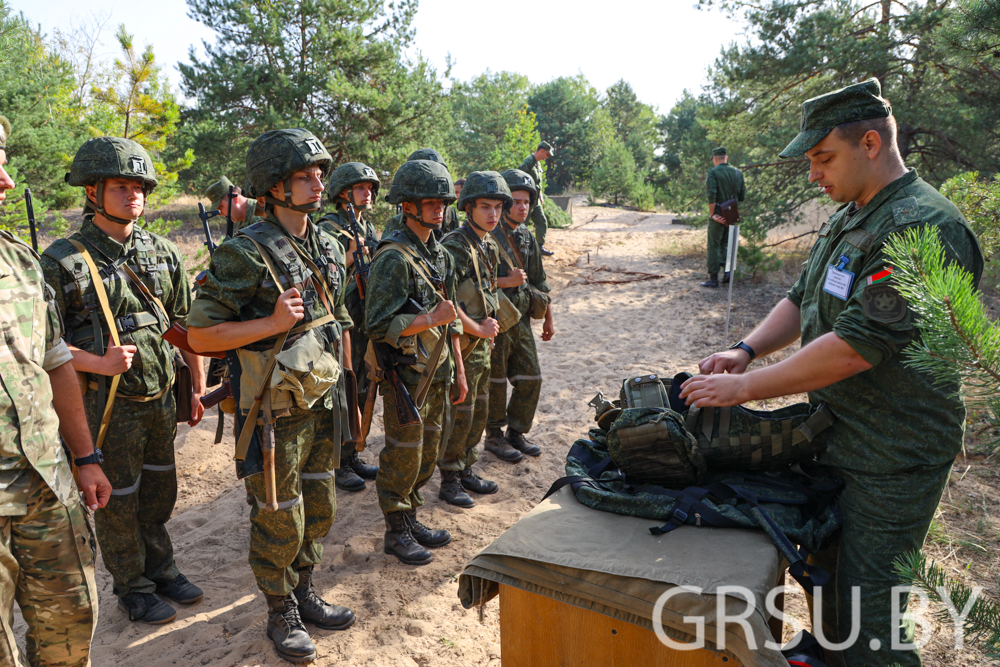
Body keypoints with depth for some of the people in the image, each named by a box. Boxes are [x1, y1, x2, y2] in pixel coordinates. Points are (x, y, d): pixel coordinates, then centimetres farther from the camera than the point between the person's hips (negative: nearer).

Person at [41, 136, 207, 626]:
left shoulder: (163, 253, 3)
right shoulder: (64, 262, -11)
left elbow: (186, 324, 9)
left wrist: (198, 386, 8)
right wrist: (99, 363, -23)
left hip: (160, 399, 5)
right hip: (107, 405, -4)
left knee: (160, 492, 19)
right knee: (118, 502, 11)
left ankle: (160, 568, 39)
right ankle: (131, 587, 30)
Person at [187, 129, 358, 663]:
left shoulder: (329, 248, 6)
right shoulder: (246, 253, -16)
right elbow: (200, 334, -15)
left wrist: (349, 391, 14)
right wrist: (273, 324, -25)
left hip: (324, 404, 7)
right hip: (277, 412, -7)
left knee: (319, 508, 18)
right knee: (279, 519, 8)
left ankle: (305, 595, 38)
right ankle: (281, 614, 28)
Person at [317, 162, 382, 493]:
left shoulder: (368, 228, 14)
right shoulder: (329, 229, -11)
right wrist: (349, 259, -29)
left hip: (365, 324, 8)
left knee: (360, 391, 15)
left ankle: (351, 456, 28)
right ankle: (335, 464, 13)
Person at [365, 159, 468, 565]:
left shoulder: (440, 255, 11)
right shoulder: (393, 257, -16)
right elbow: (378, 326, -21)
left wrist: (458, 370, 15)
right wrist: (431, 319, -23)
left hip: (437, 375, 8)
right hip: (406, 376, -8)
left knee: (427, 454, 17)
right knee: (402, 457, 3)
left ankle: (411, 520, 33)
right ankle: (396, 532, 20)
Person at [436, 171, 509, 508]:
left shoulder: (490, 247, 10)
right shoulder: (454, 247, -18)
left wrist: (490, 323, 7)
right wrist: (477, 329, -15)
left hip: (483, 343, 9)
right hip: (460, 344, -9)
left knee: (479, 410, 16)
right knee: (459, 413, -1)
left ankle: (466, 470, 30)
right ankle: (449, 481, 13)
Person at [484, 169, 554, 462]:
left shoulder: (527, 237, 12)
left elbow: (539, 280, 19)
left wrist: (548, 317, 20)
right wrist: (507, 282, -20)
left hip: (521, 319, 7)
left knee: (530, 378, 10)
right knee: (495, 381, 3)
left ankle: (516, 432, 26)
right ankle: (494, 436, 20)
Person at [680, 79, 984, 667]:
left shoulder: (923, 228, -22)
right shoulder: (850, 217, 10)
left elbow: (856, 346, -28)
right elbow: (803, 299, 15)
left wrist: (745, 387, -23)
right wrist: (746, 350, -2)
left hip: (890, 461, -9)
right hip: (835, 436, 9)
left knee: (866, 615, 2)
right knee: (829, 576, 24)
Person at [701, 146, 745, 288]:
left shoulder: (713, 172, -10)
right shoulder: (738, 173, 7)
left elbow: (711, 195, -19)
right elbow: (742, 196, 8)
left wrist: (712, 214, -14)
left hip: (718, 215, -5)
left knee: (714, 246, 2)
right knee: (724, 244, 19)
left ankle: (713, 278, 4)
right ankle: (727, 270, 6)